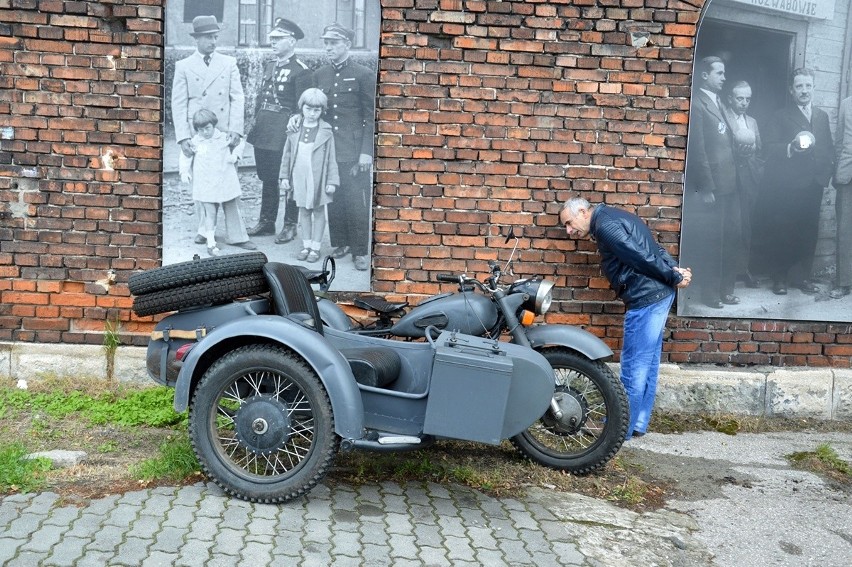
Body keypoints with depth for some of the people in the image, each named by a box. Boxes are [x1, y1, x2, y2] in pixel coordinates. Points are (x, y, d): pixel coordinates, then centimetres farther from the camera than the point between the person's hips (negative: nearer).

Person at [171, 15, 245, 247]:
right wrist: (183, 137, -8)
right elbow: (178, 104, 3)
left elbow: (238, 98, 4)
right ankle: (204, 228, 12)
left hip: (224, 134, 0)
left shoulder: (229, 63, 9)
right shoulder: (183, 66, 7)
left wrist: (235, 130, -9)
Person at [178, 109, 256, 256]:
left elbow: (239, 144, 16)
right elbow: (185, 157, 11)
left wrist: (235, 155, -1)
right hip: (206, 185, -1)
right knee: (210, 213, -2)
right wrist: (184, 171, 0)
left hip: (227, 182, 2)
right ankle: (211, 243, 5)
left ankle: (238, 238, 21)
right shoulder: (195, 142, 0)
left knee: (233, 211, 9)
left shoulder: (225, 137, 0)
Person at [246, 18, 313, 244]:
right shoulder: (269, 65, 14)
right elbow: (261, 96, 19)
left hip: (284, 132, -7)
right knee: (267, 178, 14)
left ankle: (290, 225, 12)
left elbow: (302, 107, -11)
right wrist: (256, 121, 13)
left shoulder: (300, 71, -9)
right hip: (264, 131, 7)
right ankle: (266, 221, 24)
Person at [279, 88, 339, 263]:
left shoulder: (326, 132, -6)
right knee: (304, 211, 12)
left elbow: (331, 159, -5)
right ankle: (306, 245, 22)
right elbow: (287, 155, 8)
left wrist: (332, 181, -7)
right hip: (299, 177, 3)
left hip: (318, 179, -3)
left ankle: (316, 247, 15)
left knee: (318, 212, 7)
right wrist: (285, 176, 5)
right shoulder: (294, 130, 3)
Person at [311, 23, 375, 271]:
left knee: (357, 202, -3)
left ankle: (360, 251, 6)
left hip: (354, 152, -4)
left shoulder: (363, 75, -3)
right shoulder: (319, 74, 12)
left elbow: (371, 117, -4)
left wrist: (366, 152, -9)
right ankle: (340, 243, 22)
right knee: (333, 200, 8)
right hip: (327, 149, 5)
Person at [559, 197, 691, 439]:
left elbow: (642, 256, -18)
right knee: (647, 364, 15)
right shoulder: (613, 217, 19)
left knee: (633, 367, -2)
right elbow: (653, 249, 15)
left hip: (646, 298, -10)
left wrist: (674, 278, -8)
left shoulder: (604, 224, -13)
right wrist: (676, 269, 2)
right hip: (658, 294, 10)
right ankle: (638, 423, 25)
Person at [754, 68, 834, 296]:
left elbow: (829, 148, 18)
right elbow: (769, 147, -8)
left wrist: (825, 173, 3)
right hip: (786, 185, -4)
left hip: (813, 185, 5)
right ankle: (780, 277, 7)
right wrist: (791, 147, -24)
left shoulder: (822, 116, 17)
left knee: (808, 232, 4)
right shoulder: (780, 116, 1)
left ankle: (802, 276, 14)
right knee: (780, 232, -3)